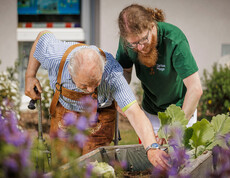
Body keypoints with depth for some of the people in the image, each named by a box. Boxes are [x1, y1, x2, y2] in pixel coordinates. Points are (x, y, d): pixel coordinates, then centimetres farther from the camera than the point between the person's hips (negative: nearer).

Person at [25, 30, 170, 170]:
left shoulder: (112, 73, -40)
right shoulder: (54, 56, -35)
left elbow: (135, 113, -46)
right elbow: (43, 36, -10)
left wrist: (152, 148, -58)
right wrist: (30, 76, -7)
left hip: (100, 113, -1)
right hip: (65, 110, 2)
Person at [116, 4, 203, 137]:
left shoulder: (174, 40, -31)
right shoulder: (127, 42, -18)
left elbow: (195, 89, -35)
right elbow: (125, 70, 2)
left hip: (180, 109, -3)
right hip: (150, 112, 3)